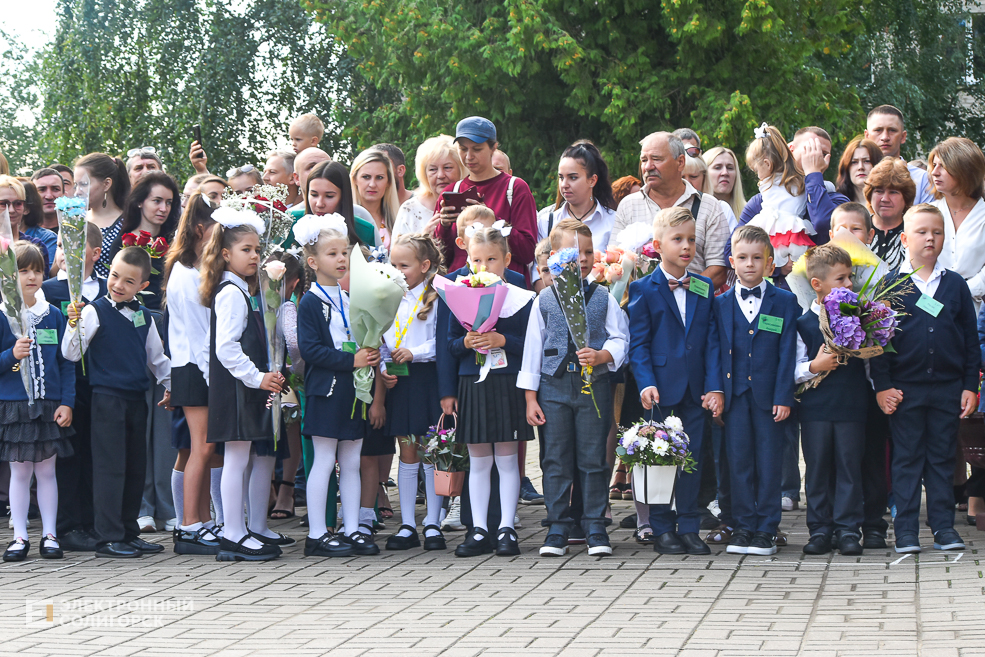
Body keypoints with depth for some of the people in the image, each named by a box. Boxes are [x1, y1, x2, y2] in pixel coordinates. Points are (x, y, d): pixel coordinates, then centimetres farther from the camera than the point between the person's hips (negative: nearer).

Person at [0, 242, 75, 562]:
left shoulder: (54, 316, 5)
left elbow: (66, 363, 5)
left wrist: (67, 403, -2)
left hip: (50, 405, 2)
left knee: (46, 470, 6)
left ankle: (50, 535, 13)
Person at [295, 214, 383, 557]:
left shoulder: (349, 301, 14)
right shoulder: (310, 302, -8)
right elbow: (309, 349, -17)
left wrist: (369, 356, 2)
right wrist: (351, 360, -20)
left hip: (352, 392, 7)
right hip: (325, 390, -7)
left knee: (351, 462, 9)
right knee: (324, 461, -4)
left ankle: (353, 529, 14)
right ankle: (317, 535, 1)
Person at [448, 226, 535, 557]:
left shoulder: (522, 299, -1)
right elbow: (451, 346, 10)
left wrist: (502, 341, -17)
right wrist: (466, 343, -11)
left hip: (508, 385, -2)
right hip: (472, 384, 2)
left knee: (507, 459, 2)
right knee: (478, 461, 6)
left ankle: (506, 529, 8)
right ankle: (479, 530, 10)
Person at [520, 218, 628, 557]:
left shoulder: (604, 299, 5)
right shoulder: (544, 301, 5)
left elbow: (620, 339, 4)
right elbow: (532, 348, 6)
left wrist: (601, 355, -19)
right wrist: (530, 398, 2)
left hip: (593, 386, -1)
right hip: (553, 386, 1)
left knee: (593, 458, 2)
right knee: (555, 459, 3)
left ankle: (595, 528, 10)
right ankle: (557, 529, 10)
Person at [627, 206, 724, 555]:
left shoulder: (704, 288, 9)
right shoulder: (643, 289, -2)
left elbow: (711, 340, 6)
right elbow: (638, 343, -5)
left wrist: (714, 386, -2)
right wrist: (646, 383, -17)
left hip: (695, 390, 3)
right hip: (661, 389, -3)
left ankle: (689, 527, 13)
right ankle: (663, 530, 11)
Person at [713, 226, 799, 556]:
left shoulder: (785, 302, 3)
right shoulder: (721, 304, 8)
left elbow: (787, 353, -1)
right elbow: (717, 351, 7)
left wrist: (783, 397, -8)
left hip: (769, 394, -2)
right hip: (735, 393, 2)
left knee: (769, 462, 2)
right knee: (738, 461, 4)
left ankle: (766, 530, 8)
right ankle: (743, 526, 12)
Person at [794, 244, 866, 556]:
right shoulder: (804, 324, -1)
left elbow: (871, 359, 15)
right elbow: (792, 371, -2)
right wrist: (814, 366, -16)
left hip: (852, 405, 1)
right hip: (815, 408, -1)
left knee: (849, 466, 2)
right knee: (818, 468, 4)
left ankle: (847, 528, 8)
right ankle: (820, 529, 12)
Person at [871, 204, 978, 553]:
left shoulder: (955, 285, 6)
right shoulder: (891, 285, 0)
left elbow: (970, 339, 8)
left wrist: (970, 386, 3)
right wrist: (882, 386, -6)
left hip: (947, 387, 2)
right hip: (905, 388, -2)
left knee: (943, 458, 7)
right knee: (907, 458, 3)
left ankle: (943, 526, 14)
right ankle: (906, 529, 8)